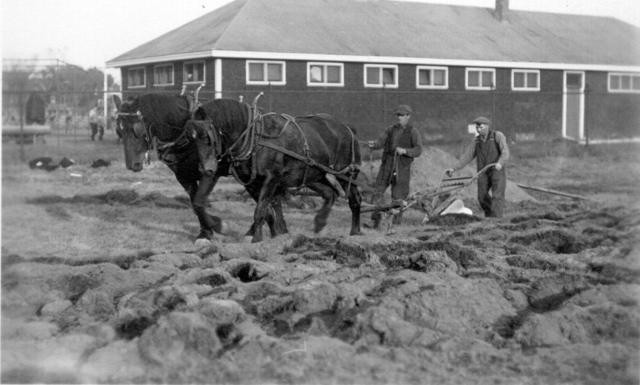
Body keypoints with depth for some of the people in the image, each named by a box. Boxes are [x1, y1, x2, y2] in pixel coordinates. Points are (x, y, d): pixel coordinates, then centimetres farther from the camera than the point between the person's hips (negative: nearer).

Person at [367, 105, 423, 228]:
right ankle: (376, 219, 6)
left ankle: (396, 222, 13)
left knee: (398, 196, 1)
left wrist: (405, 151, -23)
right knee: (378, 192, -4)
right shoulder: (390, 129, 11)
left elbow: (418, 151, -6)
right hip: (387, 165, 3)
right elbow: (380, 143, 1)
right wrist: (373, 144, -22)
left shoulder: (413, 132, 1)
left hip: (402, 167, -3)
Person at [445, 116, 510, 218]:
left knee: (497, 196, -14)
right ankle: (489, 215, 20)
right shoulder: (476, 141, 9)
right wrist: (454, 168, -4)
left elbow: (505, 152, -19)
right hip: (483, 171, 4)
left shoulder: (498, 136, -6)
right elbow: (467, 156, 6)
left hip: (497, 170, -4)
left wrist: (500, 163, -39)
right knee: (482, 196, -2)